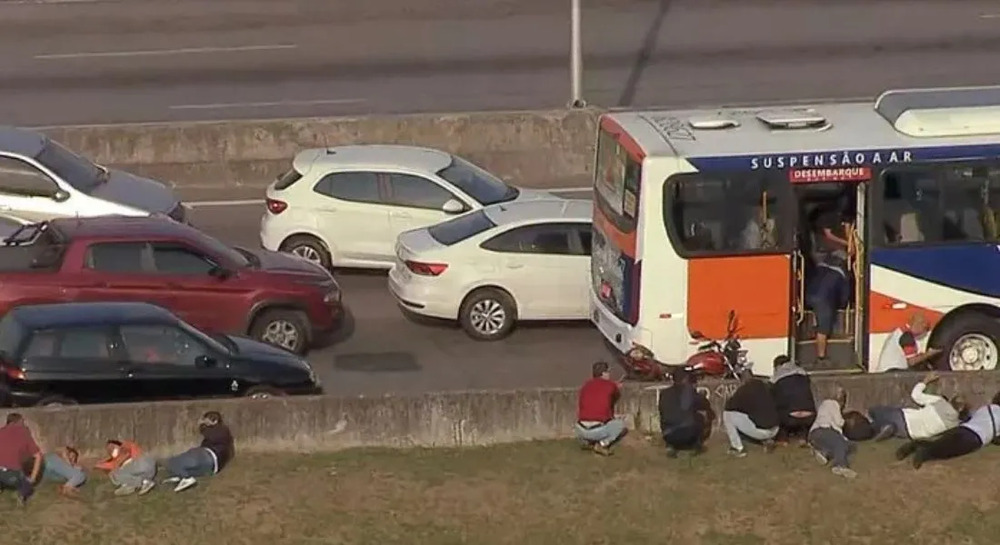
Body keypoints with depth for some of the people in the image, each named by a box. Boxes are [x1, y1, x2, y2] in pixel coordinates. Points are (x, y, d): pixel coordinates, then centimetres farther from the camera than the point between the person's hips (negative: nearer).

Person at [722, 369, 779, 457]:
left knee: (727, 414, 3)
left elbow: (729, 406, 0)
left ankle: (738, 449, 7)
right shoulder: (765, 387, 13)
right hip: (774, 430, 7)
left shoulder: (744, 389, -8)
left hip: (759, 431, -7)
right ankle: (768, 440, 19)